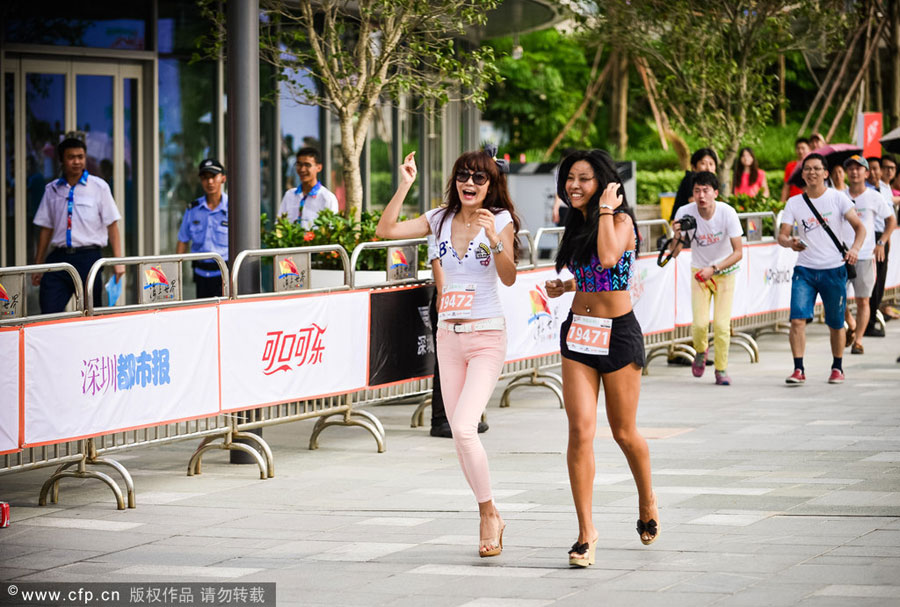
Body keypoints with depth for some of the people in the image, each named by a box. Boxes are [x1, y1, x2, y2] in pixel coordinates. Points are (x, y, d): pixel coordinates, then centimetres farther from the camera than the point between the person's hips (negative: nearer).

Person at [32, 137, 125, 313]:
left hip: (88, 257, -2)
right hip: (59, 257, 2)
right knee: (49, 313, -8)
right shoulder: (52, 190, 11)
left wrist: (118, 261, -6)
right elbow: (46, 229, 15)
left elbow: (112, 225, 2)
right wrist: (37, 266, 13)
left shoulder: (99, 187, 3)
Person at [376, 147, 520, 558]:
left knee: (463, 428, -19)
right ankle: (490, 519, 19)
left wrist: (494, 239, -30)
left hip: (486, 338, -5)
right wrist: (404, 186, -9)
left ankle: (488, 514, -4)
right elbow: (386, 230, -1)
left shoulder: (500, 220, -5)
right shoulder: (441, 220, 6)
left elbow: (508, 277, -15)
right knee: (460, 434, 6)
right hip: (449, 336, 5)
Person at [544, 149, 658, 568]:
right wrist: (563, 286, 4)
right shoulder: (576, 226, 10)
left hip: (618, 333, -5)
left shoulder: (621, 221, -10)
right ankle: (586, 532, -8)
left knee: (624, 432, 8)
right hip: (578, 330, 5)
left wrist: (606, 209, -21)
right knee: (580, 430, -8)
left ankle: (647, 499, 38)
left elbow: (608, 258, -31)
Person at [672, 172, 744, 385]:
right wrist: (677, 236, -38)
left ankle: (721, 369, 9)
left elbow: (738, 252, -17)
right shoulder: (685, 213, -18)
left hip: (724, 272, -1)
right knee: (700, 323, -12)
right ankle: (700, 353, 21)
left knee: (721, 324, -11)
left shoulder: (727, 213, -22)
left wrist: (714, 269, -28)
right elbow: (674, 253, -17)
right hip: (699, 271, 1)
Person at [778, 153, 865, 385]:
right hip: (805, 269, 1)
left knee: (835, 324, 7)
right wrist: (790, 242, -22)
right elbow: (782, 235, 1)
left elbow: (859, 227, -3)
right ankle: (798, 370, -10)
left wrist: (855, 248, -22)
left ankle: (837, 368, 26)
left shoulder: (837, 198, -1)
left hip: (834, 269, -1)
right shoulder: (794, 203, 5)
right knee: (797, 319, -14)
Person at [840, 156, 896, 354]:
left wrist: (882, 243, 2)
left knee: (863, 301, -1)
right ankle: (851, 325, 26)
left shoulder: (874, 197, 0)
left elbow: (891, 220, 11)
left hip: (865, 256, -1)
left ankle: (858, 340, 9)